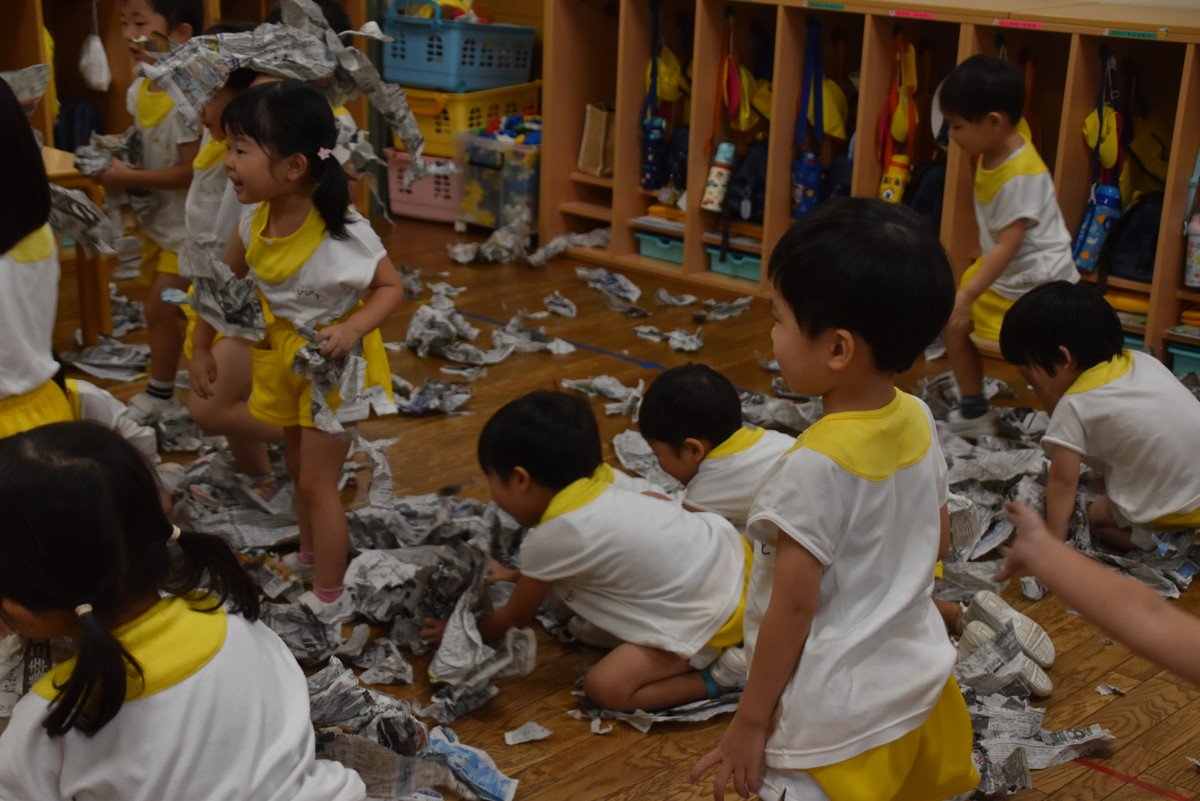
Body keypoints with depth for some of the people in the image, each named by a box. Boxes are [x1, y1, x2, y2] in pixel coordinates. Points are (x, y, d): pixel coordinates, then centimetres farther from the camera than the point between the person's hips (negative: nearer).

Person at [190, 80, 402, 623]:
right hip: (283, 353, 6)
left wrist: (351, 330, -34)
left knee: (316, 481, 0)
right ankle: (310, 556, 47)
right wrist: (201, 349, 7)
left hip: (334, 360, -6)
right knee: (299, 467, 23)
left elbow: (390, 286, -18)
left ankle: (330, 601, 15)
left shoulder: (343, 232, -31)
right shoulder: (256, 221, -12)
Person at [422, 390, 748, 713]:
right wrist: (515, 576, 33)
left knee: (605, 687, -12)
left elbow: (515, 618, 5)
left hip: (708, 615, -8)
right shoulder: (600, 485, 6)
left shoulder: (548, 538, -15)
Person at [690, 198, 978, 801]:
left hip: (835, 723, -8)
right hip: (919, 683, 8)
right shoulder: (919, 422, -4)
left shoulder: (815, 468, -26)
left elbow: (793, 606, -20)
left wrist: (749, 722, -10)